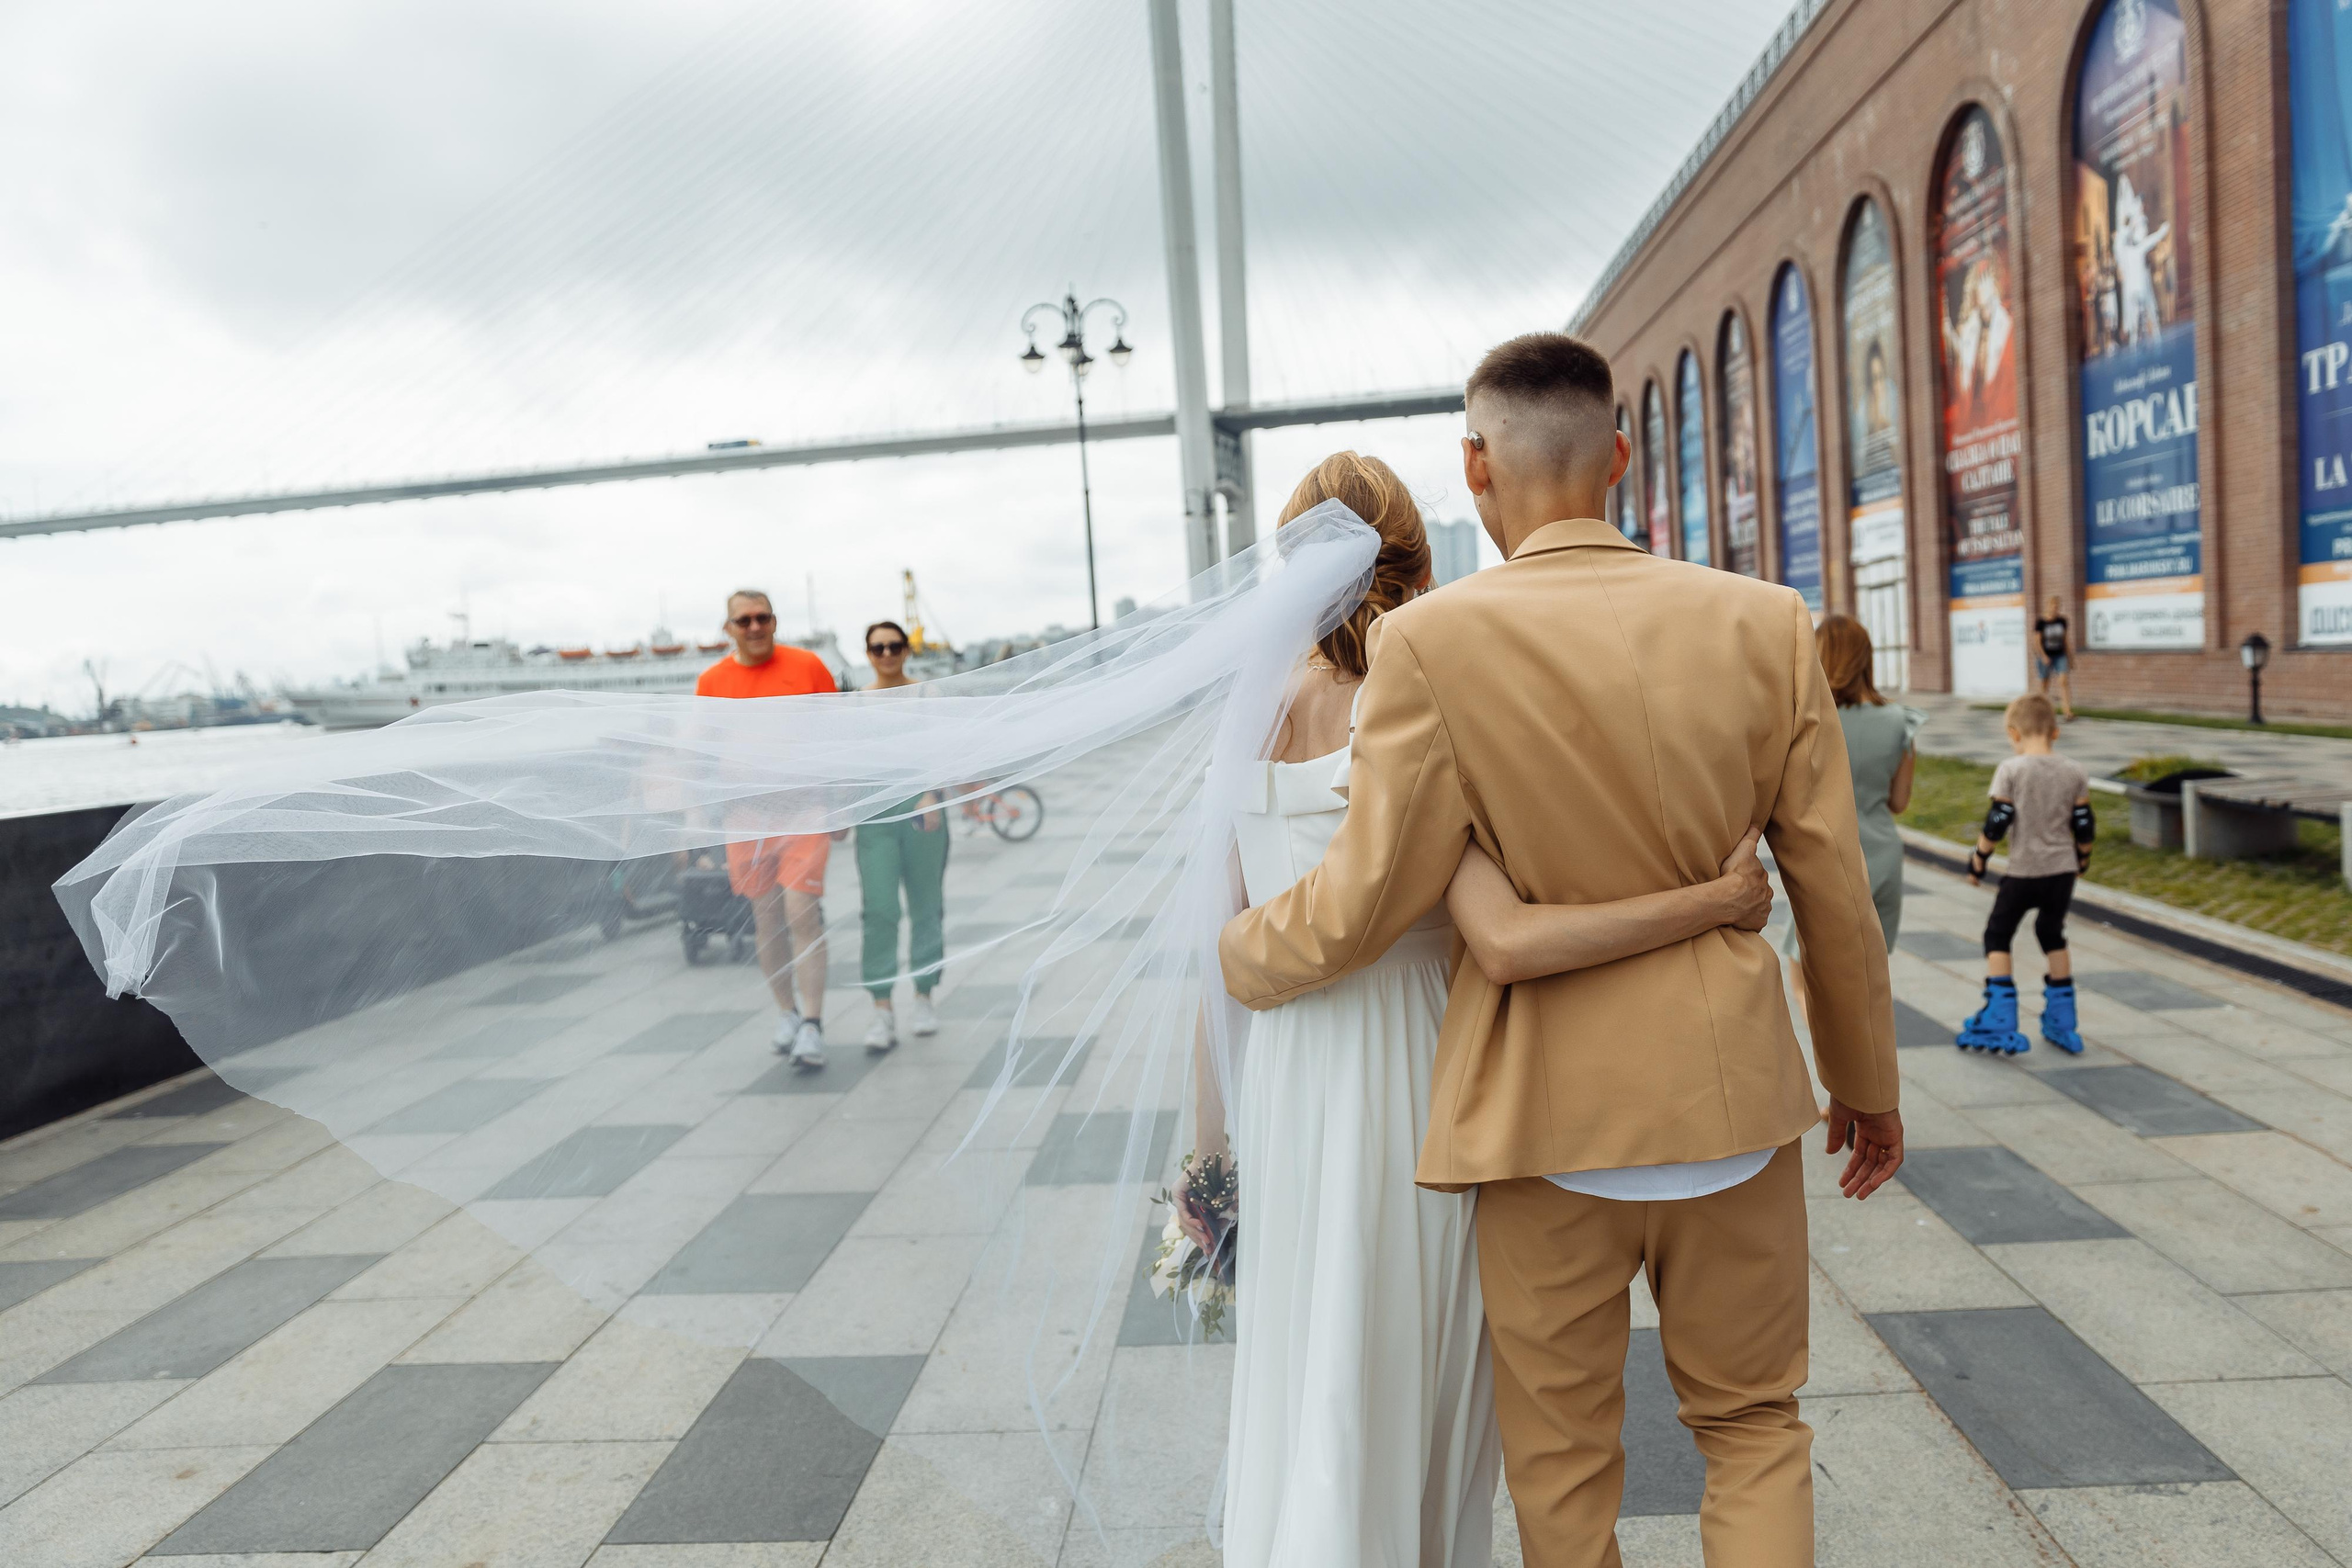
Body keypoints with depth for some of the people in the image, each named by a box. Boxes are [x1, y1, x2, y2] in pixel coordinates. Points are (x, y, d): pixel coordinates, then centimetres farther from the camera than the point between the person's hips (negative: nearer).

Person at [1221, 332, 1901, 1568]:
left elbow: (1362, 904, -12)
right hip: (1730, 1090, 3)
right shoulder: (1764, 623, -4)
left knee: (1563, 1460, 18)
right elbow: (1834, 887, 2)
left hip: (1546, 1102, -2)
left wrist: (1234, 958, 9)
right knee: (1752, 1422, 23)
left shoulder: (1432, 642, -15)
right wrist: (1867, 1081, 16)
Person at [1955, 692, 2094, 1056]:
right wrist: (2083, 857, 22)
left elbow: (1997, 823, -12)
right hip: (2062, 871, 4)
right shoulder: (2076, 772, 1)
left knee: (1998, 937, 9)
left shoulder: (2010, 770, -11)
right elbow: (2084, 825, 4)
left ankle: (1999, 1023, 4)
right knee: (2053, 936, 20)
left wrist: (1978, 860, -1)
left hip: (2023, 871, -4)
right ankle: (2061, 1024, 24)